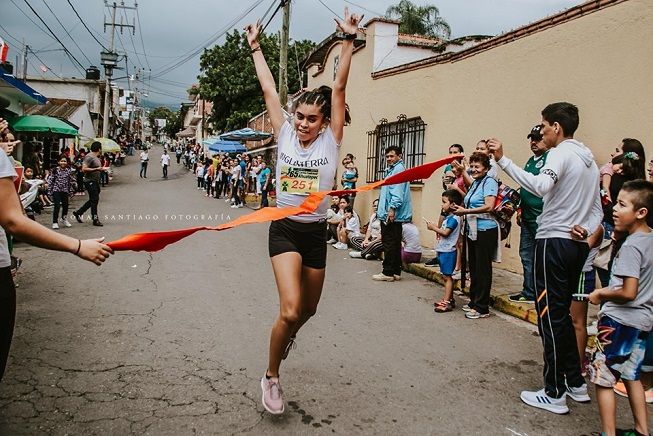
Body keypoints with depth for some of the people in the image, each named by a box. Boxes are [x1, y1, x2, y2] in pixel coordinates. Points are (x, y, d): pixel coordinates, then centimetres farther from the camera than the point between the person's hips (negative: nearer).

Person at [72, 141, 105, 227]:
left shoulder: (96, 157, 15)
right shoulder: (89, 157, -15)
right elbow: (84, 169, -22)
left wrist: (101, 169, 13)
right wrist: (96, 169, -25)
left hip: (95, 181, 10)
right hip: (90, 181, -10)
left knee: (93, 200, 15)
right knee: (94, 200, -6)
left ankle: (78, 213, 27)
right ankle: (95, 220, 0)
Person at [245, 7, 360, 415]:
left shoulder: (331, 140, -2)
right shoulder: (286, 135, 0)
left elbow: (339, 88, -9)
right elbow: (269, 89, 4)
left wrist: (349, 40, -13)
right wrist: (255, 46, 9)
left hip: (316, 232, 2)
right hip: (284, 229, -1)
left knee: (308, 309, 17)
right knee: (290, 309, -16)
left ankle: (287, 334, 53)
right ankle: (271, 377, 7)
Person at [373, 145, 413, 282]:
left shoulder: (398, 169, -11)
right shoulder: (392, 170, 22)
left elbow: (397, 192, -22)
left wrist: (392, 208, -27)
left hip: (391, 215, -11)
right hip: (390, 215, 11)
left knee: (389, 244, -6)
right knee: (395, 244, 12)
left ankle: (388, 273, -1)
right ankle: (396, 272, 18)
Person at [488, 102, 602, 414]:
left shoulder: (561, 153, -11)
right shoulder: (589, 160, 19)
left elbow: (541, 187, -31)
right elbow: (597, 208, 19)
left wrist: (503, 160, -32)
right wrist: (587, 230, 2)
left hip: (554, 241, -9)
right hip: (578, 245, 9)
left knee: (550, 316, -3)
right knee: (562, 314, 18)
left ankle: (554, 394, 4)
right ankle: (576, 383, 26)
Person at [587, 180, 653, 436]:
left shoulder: (631, 246, -20)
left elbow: (628, 293, -25)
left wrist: (601, 294, -10)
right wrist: (611, 289, 15)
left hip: (621, 321, -10)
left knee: (603, 378, 0)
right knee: (631, 376, 22)